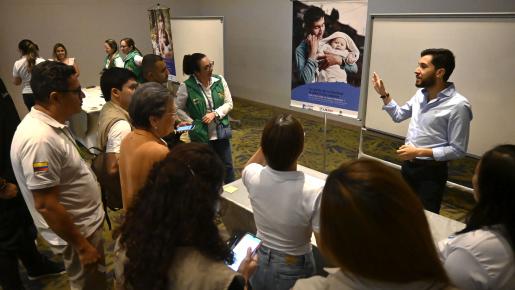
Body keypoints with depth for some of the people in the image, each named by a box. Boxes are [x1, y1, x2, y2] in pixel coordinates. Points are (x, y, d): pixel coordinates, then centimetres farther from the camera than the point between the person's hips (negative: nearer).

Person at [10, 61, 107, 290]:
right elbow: (45, 205, -28)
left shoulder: (51, 124, 0)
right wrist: (82, 246, -21)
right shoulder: (40, 139, -30)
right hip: (76, 232, -9)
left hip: (86, 223, 9)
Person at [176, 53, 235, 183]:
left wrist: (215, 114, -15)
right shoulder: (186, 87, -15)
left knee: (227, 165, 16)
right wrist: (192, 122, -14)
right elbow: (179, 108, -4)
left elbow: (229, 103, -1)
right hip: (200, 135, -3)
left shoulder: (219, 80, -7)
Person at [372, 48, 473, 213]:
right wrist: (383, 94, 5)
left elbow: (457, 150, -19)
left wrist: (419, 152, -23)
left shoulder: (458, 105, -21)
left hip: (431, 172, -7)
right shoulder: (421, 94, 1)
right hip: (408, 165, 7)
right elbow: (398, 115, 15)